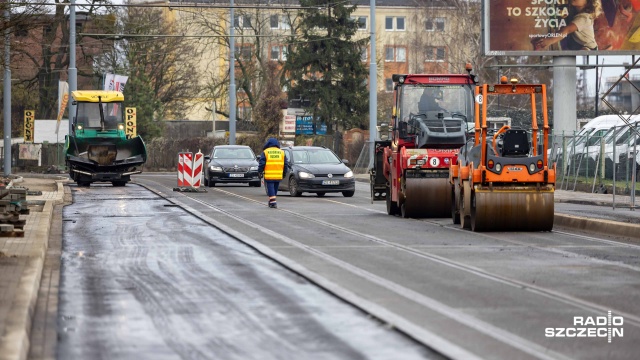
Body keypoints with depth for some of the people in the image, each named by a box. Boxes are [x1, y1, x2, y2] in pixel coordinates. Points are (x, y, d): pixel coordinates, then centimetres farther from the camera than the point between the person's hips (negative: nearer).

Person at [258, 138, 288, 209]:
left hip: (268, 175, -4)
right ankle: (271, 201, 25)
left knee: (270, 188, -3)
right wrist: (284, 173, 20)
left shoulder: (265, 152, -1)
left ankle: (273, 202, -16)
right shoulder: (282, 152, 9)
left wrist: (260, 172, 4)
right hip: (278, 175, 4)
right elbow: (285, 164, 12)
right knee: (275, 188, 16)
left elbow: (261, 163, -4)